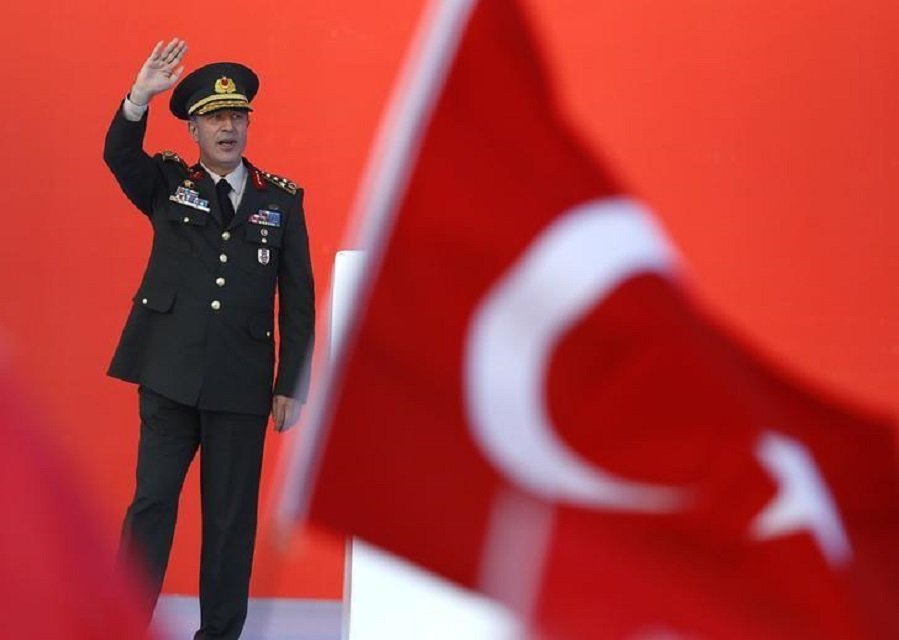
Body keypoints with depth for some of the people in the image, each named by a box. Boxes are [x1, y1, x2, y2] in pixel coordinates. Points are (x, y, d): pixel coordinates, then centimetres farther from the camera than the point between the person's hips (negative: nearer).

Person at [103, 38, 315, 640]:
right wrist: (141, 97, -33)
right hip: (170, 376, 0)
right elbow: (119, 155, -15)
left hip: (242, 385, 0)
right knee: (151, 504, 1)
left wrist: (292, 385, 1)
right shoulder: (167, 184, 6)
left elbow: (298, 299, 5)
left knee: (232, 516, 6)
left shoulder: (282, 200, 5)